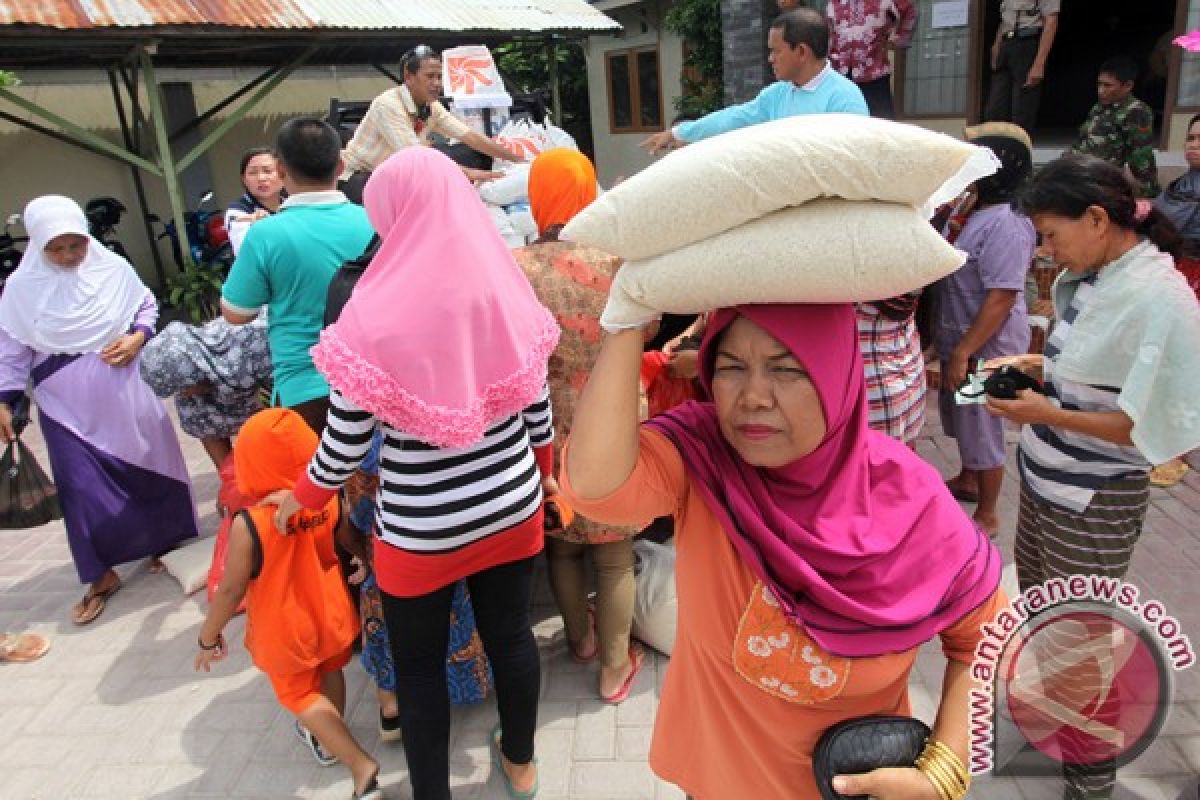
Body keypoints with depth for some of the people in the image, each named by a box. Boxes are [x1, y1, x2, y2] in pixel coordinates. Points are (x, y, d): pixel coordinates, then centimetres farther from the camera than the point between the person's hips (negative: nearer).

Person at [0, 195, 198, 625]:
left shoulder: (114, 268, -7)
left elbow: (147, 306, 8)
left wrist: (137, 338, -10)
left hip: (124, 390, 1)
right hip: (67, 403, -1)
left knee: (148, 465, 12)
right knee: (83, 486, -1)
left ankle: (163, 543, 35)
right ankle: (101, 575, 15)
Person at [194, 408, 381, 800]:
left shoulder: (248, 525, -30)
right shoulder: (331, 500, -17)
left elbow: (231, 590, -20)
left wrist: (208, 637, -5)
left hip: (285, 630, -4)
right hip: (330, 611, 4)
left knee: (298, 693, 16)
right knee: (330, 673, 27)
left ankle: (361, 764, 6)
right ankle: (328, 741, 49)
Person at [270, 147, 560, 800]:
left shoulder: (374, 317, -19)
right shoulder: (508, 290, -7)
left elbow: (346, 443, -11)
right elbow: (535, 403, 3)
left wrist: (303, 496, 10)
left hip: (421, 529, -4)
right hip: (512, 507, 4)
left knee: (418, 663, 18)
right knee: (509, 631, 23)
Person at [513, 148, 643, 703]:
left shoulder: (512, 268, -13)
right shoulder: (617, 259, -13)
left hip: (548, 431, 1)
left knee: (560, 543, 24)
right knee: (614, 555, 15)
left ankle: (580, 638, 45)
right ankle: (615, 667, 30)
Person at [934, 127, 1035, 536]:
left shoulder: (1005, 224, -23)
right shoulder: (972, 214, 6)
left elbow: (1001, 298, -26)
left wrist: (963, 353, -25)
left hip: (985, 346, -9)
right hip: (960, 340, 9)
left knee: (983, 428, 5)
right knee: (963, 420, 25)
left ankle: (987, 515, 22)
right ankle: (967, 481, 47)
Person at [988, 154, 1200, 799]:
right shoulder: (1089, 278, 0)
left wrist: (1048, 414, -24)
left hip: (1095, 503, -7)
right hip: (1045, 479, 8)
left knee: (1077, 638, 8)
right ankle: (1050, 698, 49)